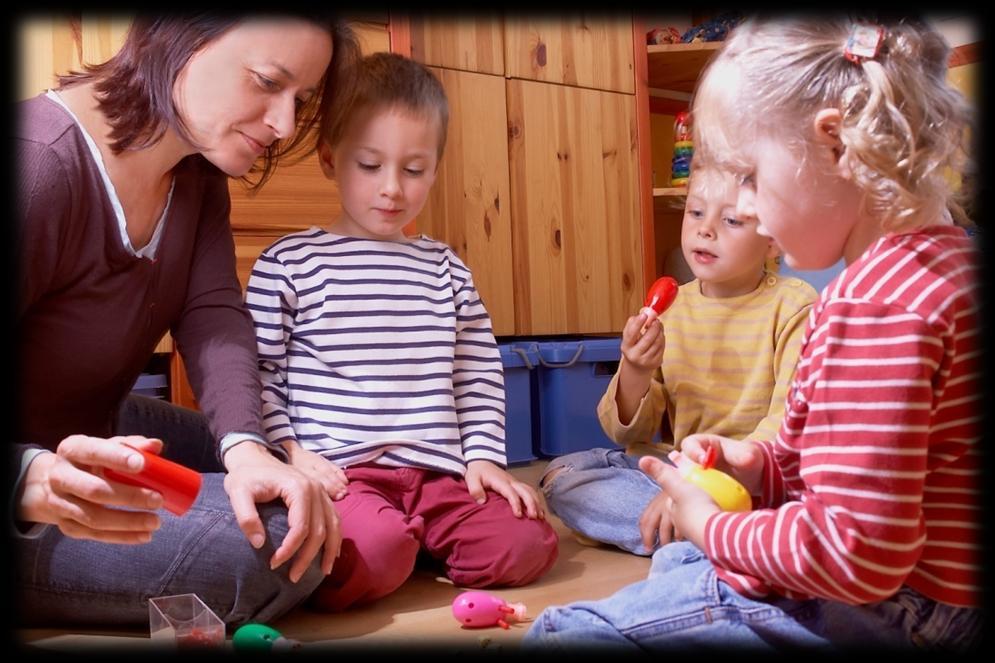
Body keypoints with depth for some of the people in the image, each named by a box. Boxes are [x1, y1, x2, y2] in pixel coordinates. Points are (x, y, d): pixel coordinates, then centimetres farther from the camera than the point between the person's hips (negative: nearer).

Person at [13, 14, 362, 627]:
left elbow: (214, 315, -14)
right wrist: (37, 480, -50)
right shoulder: (39, 167, -28)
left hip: (97, 429, 8)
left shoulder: (199, 171, -1)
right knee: (276, 544, -21)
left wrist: (246, 446, -30)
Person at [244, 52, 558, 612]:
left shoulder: (446, 270, 14)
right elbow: (256, 371, 3)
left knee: (529, 545, -13)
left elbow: (479, 375, 15)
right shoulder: (290, 263, 3)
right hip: (340, 474, -4)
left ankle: (414, 546, 10)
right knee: (374, 554, -33)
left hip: (437, 474, 5)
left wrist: (483, 455, 4)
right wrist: (289, 450, -8)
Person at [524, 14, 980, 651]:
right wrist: (759, 464, 1)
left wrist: (715, 527, -14)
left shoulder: (880, 300, -28)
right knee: (675, 560, 31)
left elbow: (858, 554, -30)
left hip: (877, 614, -11)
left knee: (561, 632, -10)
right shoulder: (942, 259, 8)